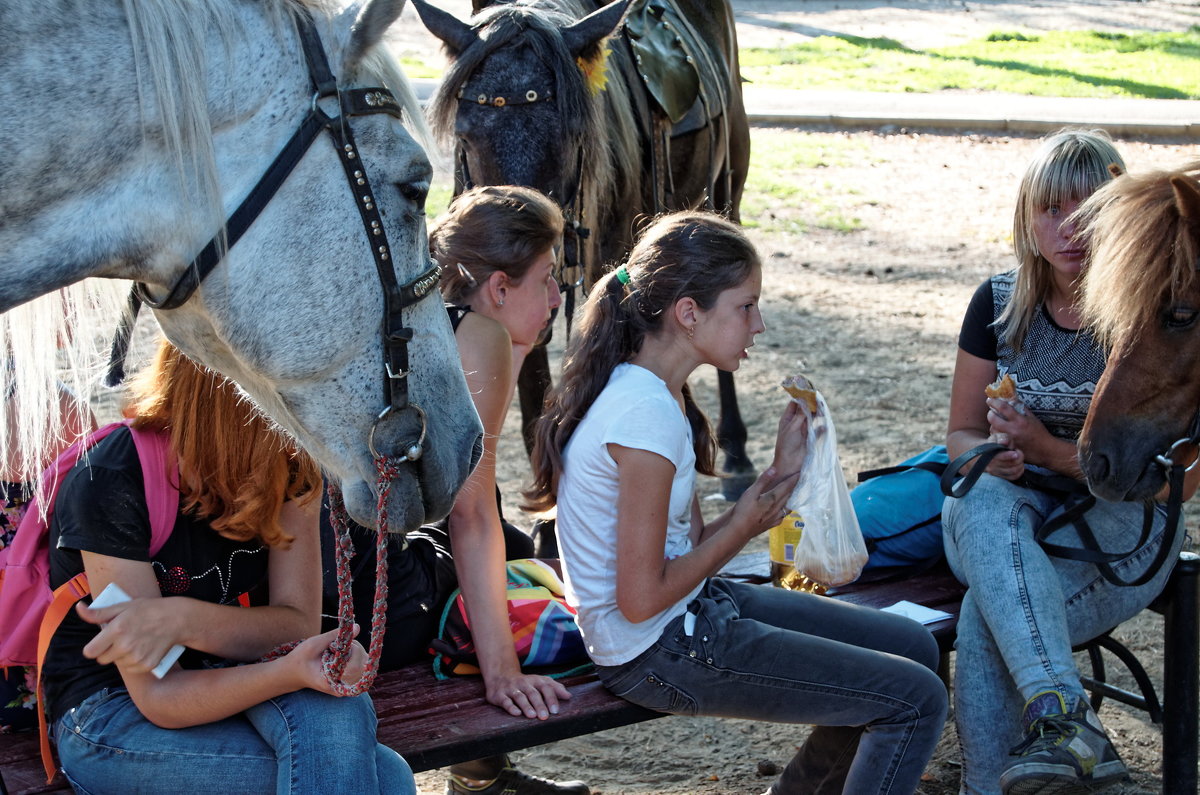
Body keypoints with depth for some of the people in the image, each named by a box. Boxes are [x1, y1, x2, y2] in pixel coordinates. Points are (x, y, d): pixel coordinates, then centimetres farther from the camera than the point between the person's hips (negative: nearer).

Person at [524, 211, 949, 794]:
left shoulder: (646, 389, 6)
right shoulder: (647, 415, -24)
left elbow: (688, 548, 7)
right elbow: (642, 599, -23)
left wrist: (778, 477, 0)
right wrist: (743, 526, -11)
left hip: (695, 608, 10)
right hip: (659, 650, -10)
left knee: (911, 647, 16)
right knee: (916, 700, -9)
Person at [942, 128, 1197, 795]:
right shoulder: (998, 303, 5)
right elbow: (961, 434, 13)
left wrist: (1048, 450, -20)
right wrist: (990, 454, -13)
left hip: (1118, 523, -3)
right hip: (1011, 515, 3)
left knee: (984, 618, -34)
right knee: (984, 503, -37)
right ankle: (1063, 715, -52)